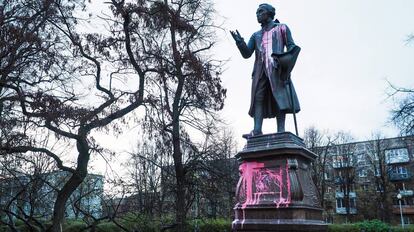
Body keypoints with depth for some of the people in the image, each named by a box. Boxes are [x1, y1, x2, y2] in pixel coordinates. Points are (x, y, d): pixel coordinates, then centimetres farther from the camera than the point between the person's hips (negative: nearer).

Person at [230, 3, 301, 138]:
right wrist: (239, 42, -3)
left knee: (280, 97, -13)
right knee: (258, 98, -12)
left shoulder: (282, 28, 19)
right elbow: (246, 54, 16)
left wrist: (287, 61, -13)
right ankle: (257, 131, -23)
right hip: (260, 70, 4)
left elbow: (292, 47, 8)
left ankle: (281, 132, -19)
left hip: (277, 68, -3)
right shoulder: (256, 35, 28)